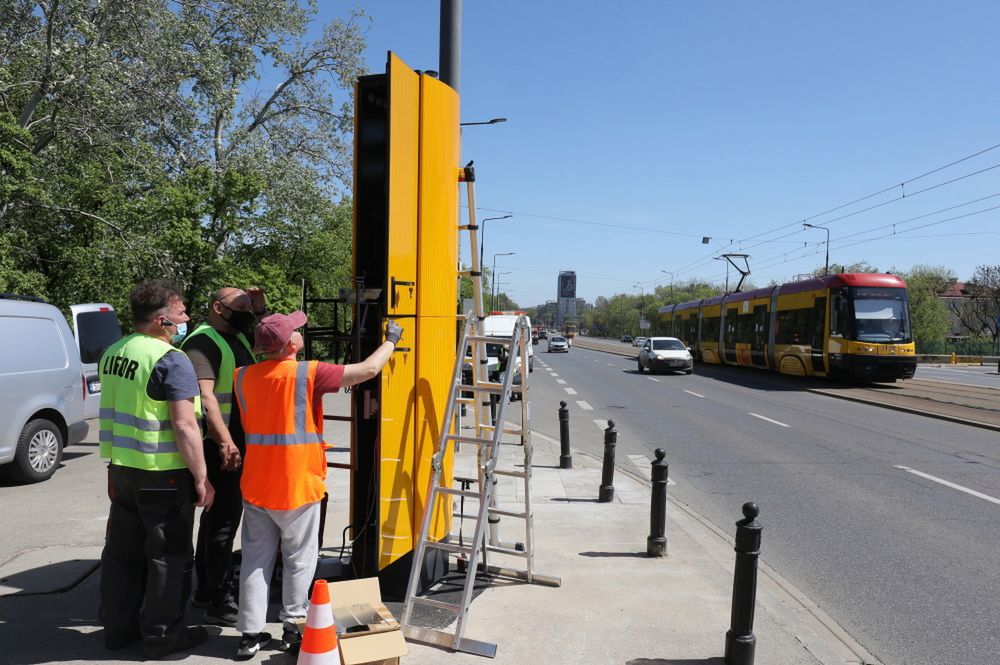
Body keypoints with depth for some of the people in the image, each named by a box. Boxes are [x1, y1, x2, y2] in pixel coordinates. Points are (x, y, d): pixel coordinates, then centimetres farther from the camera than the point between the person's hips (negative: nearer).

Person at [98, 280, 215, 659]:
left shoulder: (113, 353, 7)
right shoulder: (171, 361, -19)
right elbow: (184, 426, -23)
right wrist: (201, 478, -16)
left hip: (121, 469, 8)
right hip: (163, 475, -8)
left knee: (122, 551, 19)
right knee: (168, 556, 6)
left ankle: (118, 627, 32)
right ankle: (161, 636, 16)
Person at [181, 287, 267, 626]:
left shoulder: (238, 338, 14)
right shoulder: (203, 342, -14)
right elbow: (205, 395, -26)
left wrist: (260, 310, 12)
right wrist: (225, 441, -33)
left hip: (237, 445, 10)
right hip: (220, 447, -10)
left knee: (216, 516, 18)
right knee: (224, 521, -5)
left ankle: (205, 589, 32)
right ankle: (219, 603, 4)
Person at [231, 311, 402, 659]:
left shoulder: (243, 377, 0)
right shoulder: (308, 373, -15)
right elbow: (368, 370, -11)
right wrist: (391, 340, 5)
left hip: (255, 486, 5)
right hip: (297, 486, -5)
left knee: (256, 560, 12)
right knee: (299, 561, 11)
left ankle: (251, 633, 17)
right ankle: (293, 628, 20)